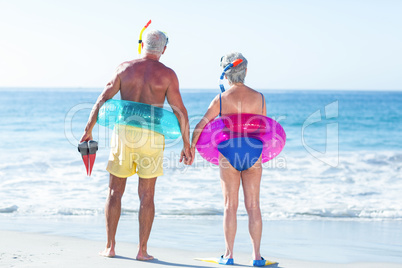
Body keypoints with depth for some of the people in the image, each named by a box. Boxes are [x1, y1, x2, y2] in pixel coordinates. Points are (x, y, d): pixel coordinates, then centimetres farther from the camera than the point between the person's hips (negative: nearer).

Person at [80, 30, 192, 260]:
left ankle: (110, 247, 11)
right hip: (151, 137, -1)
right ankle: (142, 250, 6)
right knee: (146, 196, 6)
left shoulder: (124, 68, 4)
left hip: (123, 133, 2)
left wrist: (89, 129, 7)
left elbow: (103, 99, 1)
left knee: (115, 192, 11)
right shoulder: (167, 74, -1)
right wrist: (187, 144, 2)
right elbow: (180, 112, -4)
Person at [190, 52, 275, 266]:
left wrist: (191, 146, 15)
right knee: (253, 205, 6)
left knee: (231, 206, 6)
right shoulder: (258, 98, 0)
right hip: (253, 154, 1)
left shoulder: (221, 100, -6)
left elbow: (200, 125, 0)